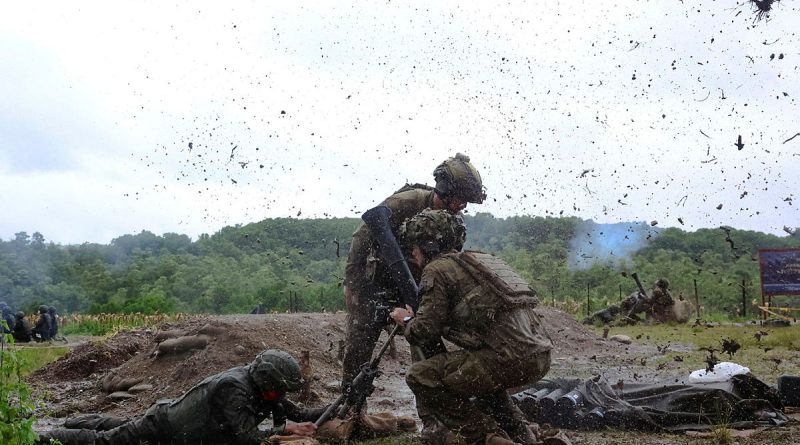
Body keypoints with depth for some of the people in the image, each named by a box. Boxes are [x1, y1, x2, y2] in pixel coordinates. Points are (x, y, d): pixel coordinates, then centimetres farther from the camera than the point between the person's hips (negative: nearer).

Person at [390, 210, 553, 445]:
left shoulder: (437, 269, 1)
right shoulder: (477, 260, 26)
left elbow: (425, 332, -4)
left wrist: (406, 320, 17)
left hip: (510, 359, -9)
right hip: (540, 358, 9)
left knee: (420, 377, -3)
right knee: (481, 376, 37)